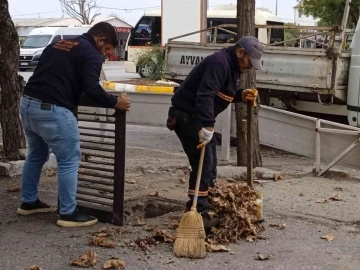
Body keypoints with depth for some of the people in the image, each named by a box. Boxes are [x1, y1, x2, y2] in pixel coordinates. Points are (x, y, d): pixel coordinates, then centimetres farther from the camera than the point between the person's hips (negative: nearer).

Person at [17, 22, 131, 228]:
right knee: (70, 161, 2)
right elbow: (91, 88, -15)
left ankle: (29, 202, 36)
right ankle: (68, 214, 7)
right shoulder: (91, 53, -2)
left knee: (36, 155, 25)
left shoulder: (58, 45, 23)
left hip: (28, 103, 9)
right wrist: (115, 102, -1)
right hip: (52, 110, -9)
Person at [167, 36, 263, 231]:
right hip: (186, 116, -11)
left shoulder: (231, 66, 11)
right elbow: (205, 95, -33)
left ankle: (200, 206, 24)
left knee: (209, 164, 15)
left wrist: (240, 95, 4)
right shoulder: (219, 63, -22)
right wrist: (207, 126, -41)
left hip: (197, 117, 11)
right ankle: (198, 214, -11)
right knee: (203, 164, -13)